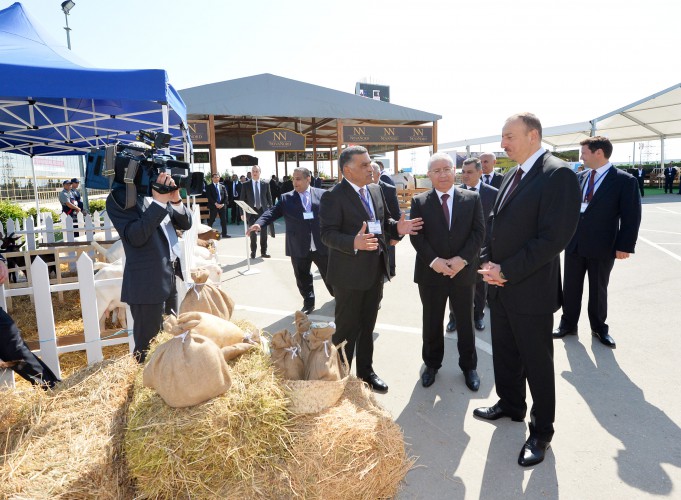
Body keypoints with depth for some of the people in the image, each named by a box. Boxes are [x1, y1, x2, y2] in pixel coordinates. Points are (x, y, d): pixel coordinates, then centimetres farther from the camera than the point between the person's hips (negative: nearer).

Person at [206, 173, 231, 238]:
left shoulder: (223, 186, 13)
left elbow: (226, 196, 7)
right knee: (211, 220, 1)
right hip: (213, 206, -3)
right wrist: (216, 204, -16)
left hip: (222, 205, 3)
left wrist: (223, 204, -7)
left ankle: (224, 234, 10)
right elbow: (209, 196, -8)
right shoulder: (209, 187, 2)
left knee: (224, 220, 3)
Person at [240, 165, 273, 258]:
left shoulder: (265, 184, 4)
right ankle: (253, 251, 14)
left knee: (264, 232, 6)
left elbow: (269, 198, 7)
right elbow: (242, 199, 2)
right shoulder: (245, 185, 2)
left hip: (263, 210, 1)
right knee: (252, 232, 1)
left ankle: (263, 252, 17)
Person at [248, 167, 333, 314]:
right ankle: (308, 303, 32)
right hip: (299, 248, 0)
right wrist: (259, 223, -26)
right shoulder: (286, 198, 2)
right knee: (303, 278, 11)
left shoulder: (322, 194, 1)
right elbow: (272, 211, -8)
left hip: (322, 245, 0)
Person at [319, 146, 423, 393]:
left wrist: (397, 227, -7)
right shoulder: (333, 196, -15)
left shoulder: (376, 190, 8)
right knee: (346, 329, 7)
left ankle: (365, 371, 39)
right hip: (349, 274, -7)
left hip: (375, 271, 7)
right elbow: (327, 233, -21)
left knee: (367, 326, 20)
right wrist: (354, 243, -38)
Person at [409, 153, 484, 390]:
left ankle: (469, 366, 33)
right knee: (432, 323, 13)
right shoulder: (419, 202, 0)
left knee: (465, 322, 14)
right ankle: (432, 364, 33)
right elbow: (416, 237, -6)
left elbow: (478, 232, -3)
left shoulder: (472, 198, 2)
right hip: (431, 273, 0)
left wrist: (462, 259, -16)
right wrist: (434, 261, -18)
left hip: (464, 272, 1)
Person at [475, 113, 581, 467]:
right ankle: (510, 405, 43)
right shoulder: (511, 177, 12)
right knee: (504, 354, 21)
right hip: (500, 287, 8)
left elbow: (555, 237, -22)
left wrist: (506, 271, -19)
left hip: (530, 291, -8)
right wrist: (489, 262, 0)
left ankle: (541, 431, 28)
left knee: (537, 364, 9)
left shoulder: (558, 175, -15)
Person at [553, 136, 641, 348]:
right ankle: (568, 324, 25)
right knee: (570, 287, 11)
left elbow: (631, 217, -10)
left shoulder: (624, 180, -9)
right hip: (575, 243, 4)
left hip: (602, 247, -4)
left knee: (598, 289, 12)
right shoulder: (582, 177, 7)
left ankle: (599, 327, 30)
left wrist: (625, 246, -13)